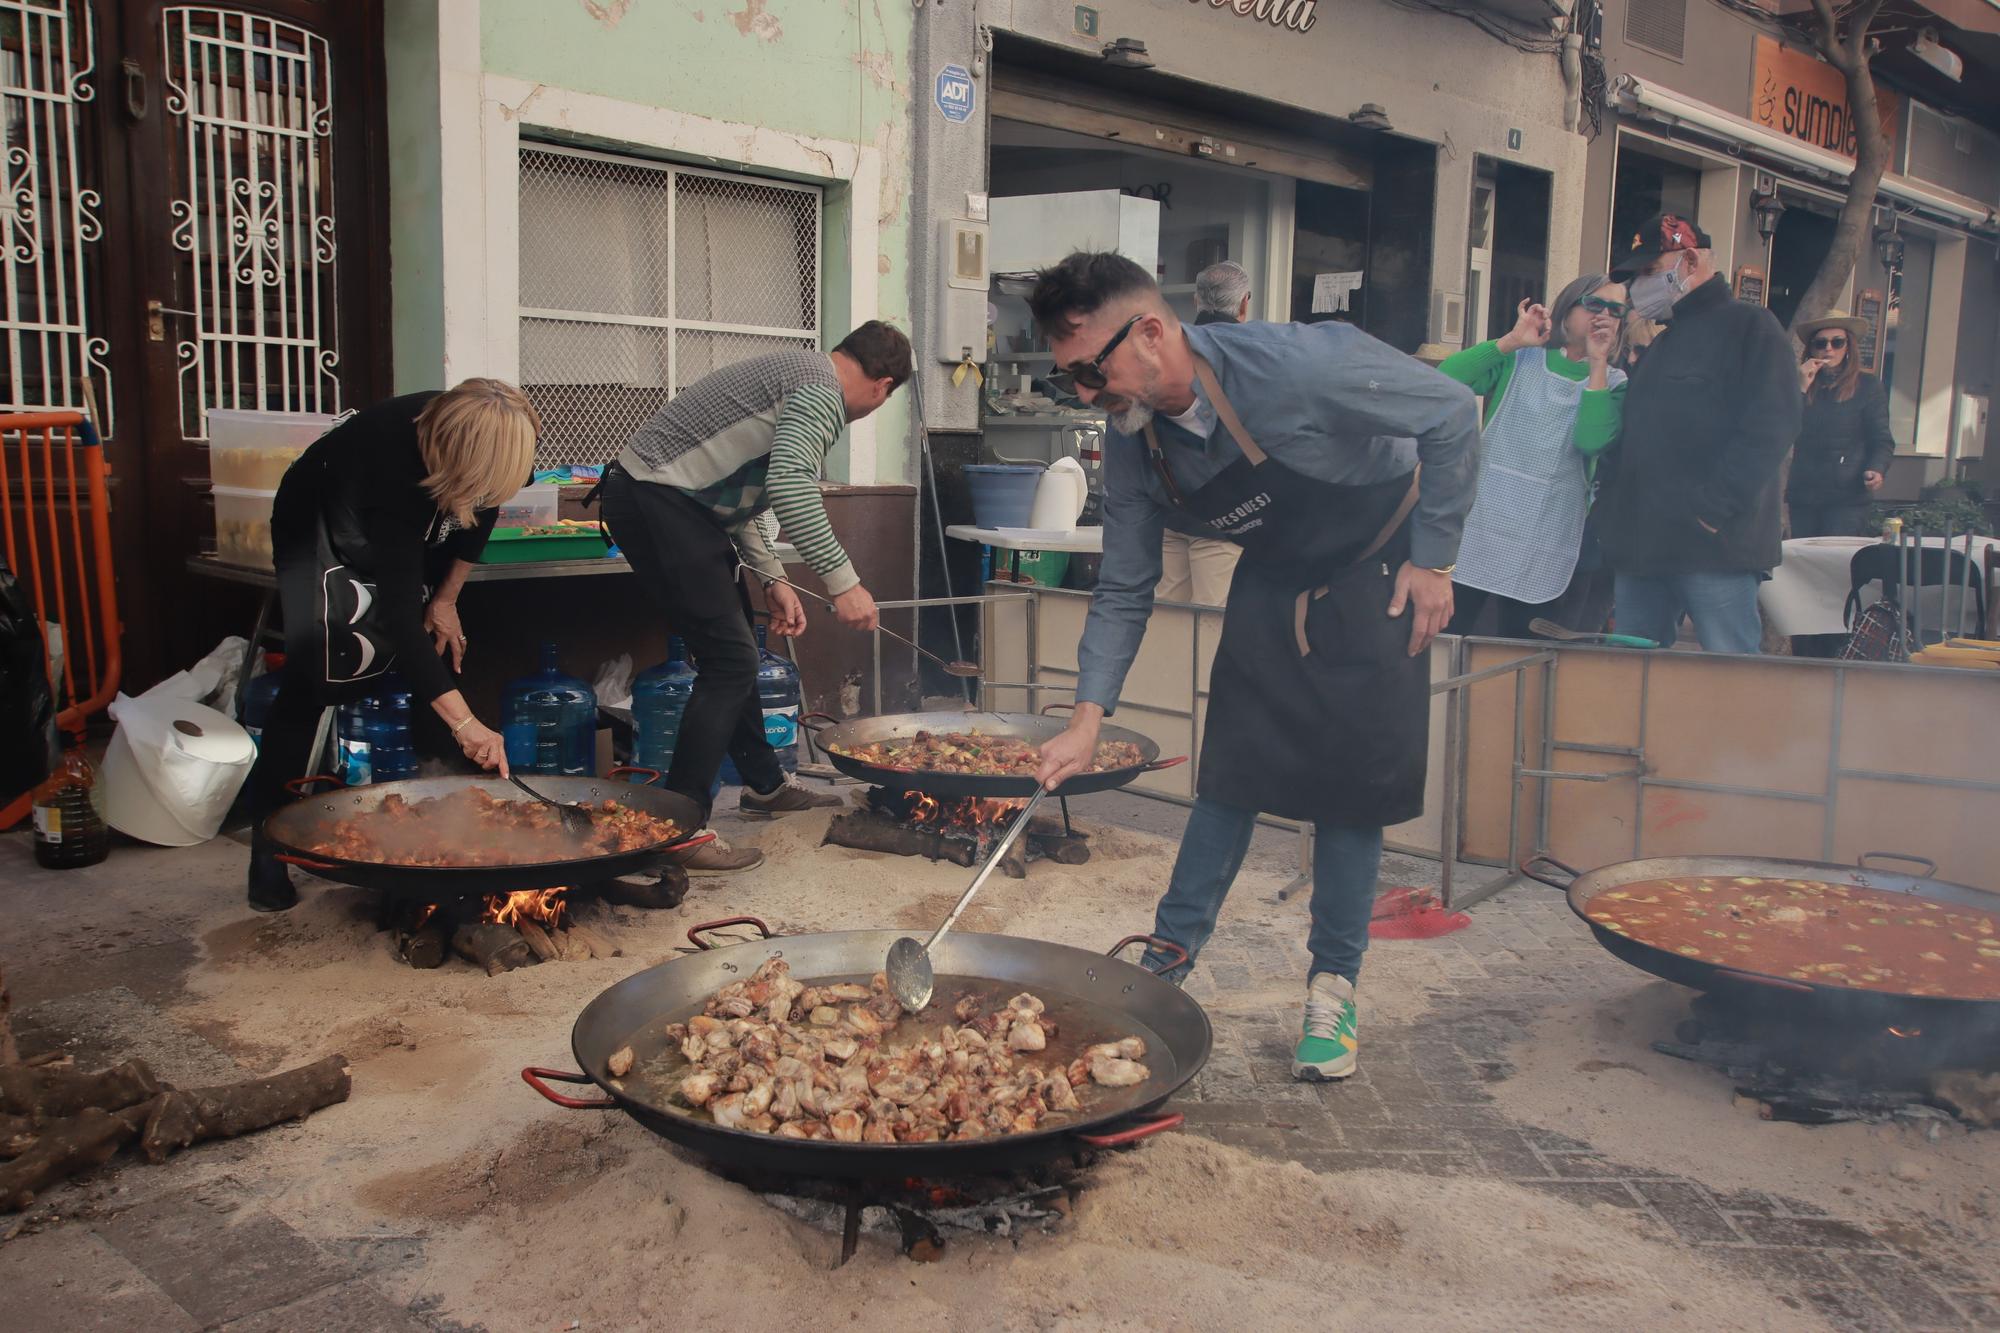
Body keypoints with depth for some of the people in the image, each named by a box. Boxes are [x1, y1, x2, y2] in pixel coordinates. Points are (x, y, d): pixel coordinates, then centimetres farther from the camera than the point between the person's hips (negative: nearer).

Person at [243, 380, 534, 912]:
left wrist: (446, 597, -4)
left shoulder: (487, 442, -26)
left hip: (412, 533, 6)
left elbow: (481, 512, -1)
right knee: (315, 672, -18)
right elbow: (398, 615, -44)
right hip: (321, 528, -6)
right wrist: (463, 720, -48)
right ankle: (268, 843, -10)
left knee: (445, 657, -4)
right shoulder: (396, 464, -43)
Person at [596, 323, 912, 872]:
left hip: (658, 501, 11)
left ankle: (765, 784, 33)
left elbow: (747, 494, 24)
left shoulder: (797, 374, 22)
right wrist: (842, 582, -25)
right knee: (730, 660, -10)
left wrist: (772, 579, 18)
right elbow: (789, 484, -27)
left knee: (734, 647, 19)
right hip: (658, 503, -11)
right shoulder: (823, 389, -11)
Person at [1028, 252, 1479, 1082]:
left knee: (1351, 783, -4)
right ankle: (1167, 962, 14)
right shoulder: (1131, 447, -15)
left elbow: (1452, 415, -21)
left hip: (1374, 573, -4)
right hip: (1273, 581, 4)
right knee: (1231, 772, 1)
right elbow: (1123, 591, -5)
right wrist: (1088, 716, -15)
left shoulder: (1294, 365, -33)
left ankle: (1333, 988, 10)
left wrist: (1432, 560, -17)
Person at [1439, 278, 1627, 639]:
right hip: (1480, 524, -1)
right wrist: (1512, 339, -11)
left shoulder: (1612, 383, 5)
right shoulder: (1519, 359, 4)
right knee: (1445, 638, -2)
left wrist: (1597, 363, -10)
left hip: (1545, 547, 1)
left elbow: (1592, 441, -16)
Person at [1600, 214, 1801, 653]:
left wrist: (1714, 507, -21)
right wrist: (1614, 507, 13)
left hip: (1714, 548, -8)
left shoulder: (1749, 326, -1)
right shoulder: (1662, 344, 26)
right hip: (1642, 548, 8)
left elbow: (1771, 425, -13)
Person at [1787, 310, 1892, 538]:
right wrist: (1800, 390, -6)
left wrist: (1877, 470, -19)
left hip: (1847, 497, -3)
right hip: (1802, 495, 3)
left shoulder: (1868, 386, 3)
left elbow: (1882, 441, 1)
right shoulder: (1799, 385, 12)